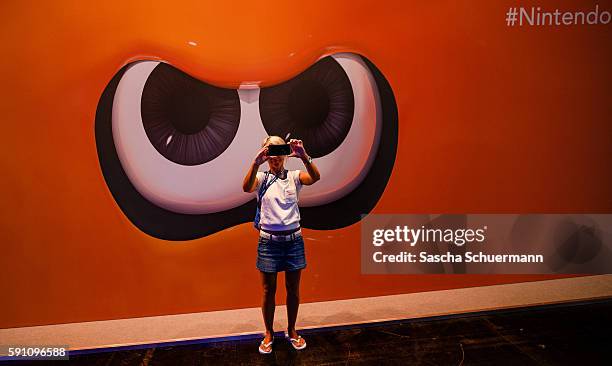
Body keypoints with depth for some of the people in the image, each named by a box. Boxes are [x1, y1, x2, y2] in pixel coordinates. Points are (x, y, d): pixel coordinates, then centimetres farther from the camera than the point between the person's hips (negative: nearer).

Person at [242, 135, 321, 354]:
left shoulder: (294, 176, 2)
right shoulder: (261, 178, -1)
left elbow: (315, 177, -19)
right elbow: (246, 187, -24)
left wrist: (304, 157, -36)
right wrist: (256, 163, -39)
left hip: (293, 238, 1)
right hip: (269, 239, -1)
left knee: (293, 289, 13)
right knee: (269, 290, 11)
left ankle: (291, 331, 33)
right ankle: (268, 334, 30)